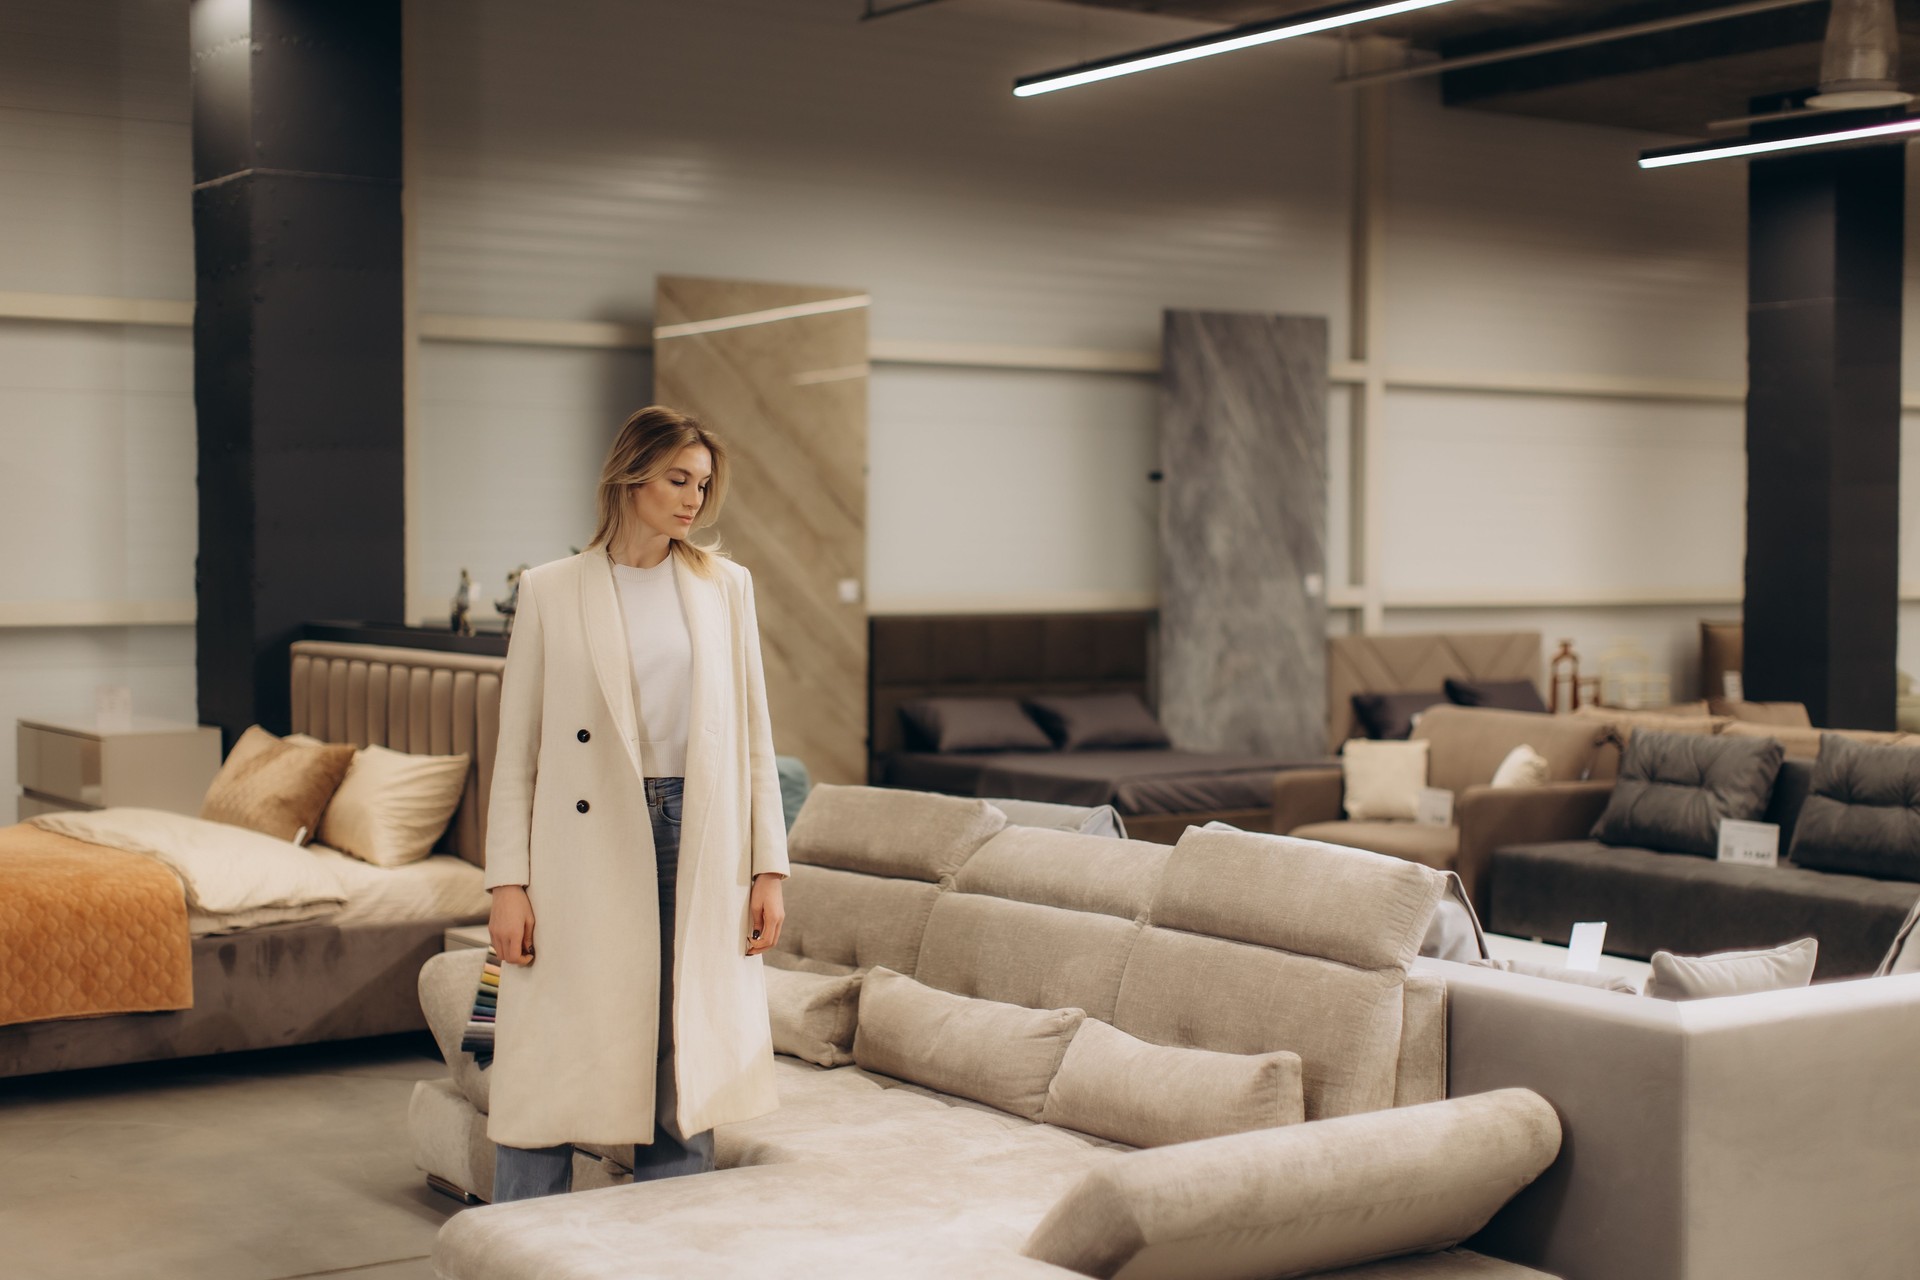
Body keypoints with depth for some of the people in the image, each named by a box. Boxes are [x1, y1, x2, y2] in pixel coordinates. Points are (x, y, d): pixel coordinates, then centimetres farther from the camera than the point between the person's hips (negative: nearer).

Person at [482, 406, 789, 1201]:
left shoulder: (725, 585, 9)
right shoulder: (550, 591, 2)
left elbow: (754, 732, 9)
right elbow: (517, 747, 1)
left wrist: (768, 868, 3)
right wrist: (507, 883, -6)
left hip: (698, 846, 2)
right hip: (587, 849, -2)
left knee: (685, 1075, 7)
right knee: (548, 1075, -1)